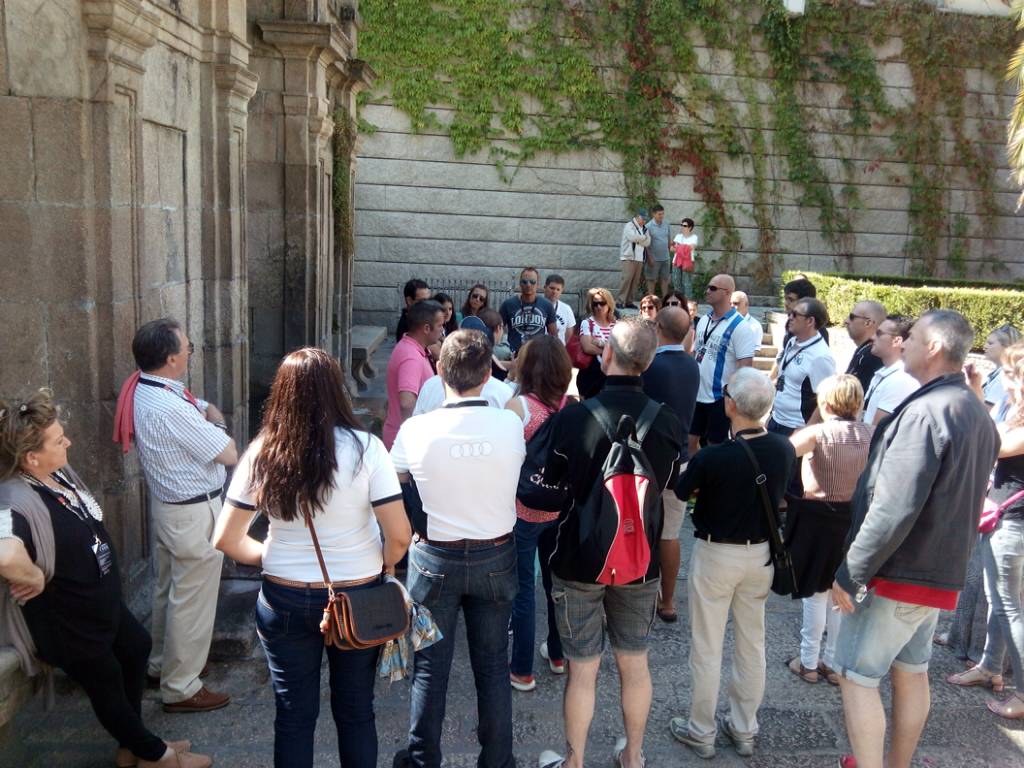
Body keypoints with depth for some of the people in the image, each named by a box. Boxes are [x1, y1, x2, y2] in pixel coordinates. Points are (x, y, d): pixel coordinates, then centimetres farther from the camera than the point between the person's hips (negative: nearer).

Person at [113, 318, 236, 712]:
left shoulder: (145, 388, 0)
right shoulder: (172, 409, -30)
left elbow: (205, 408, 9)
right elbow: (229, 454, -22)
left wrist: (206, 414, -11)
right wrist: (216, 425, -5)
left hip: (166, 503, 10)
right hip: (194, 513, -10)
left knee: (168, 590, 24)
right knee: (192, 601, 5)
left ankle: (160, 665, 42)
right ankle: (180, 688, 19)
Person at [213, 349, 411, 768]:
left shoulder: (262, 452, -9)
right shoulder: (364, 448, -16)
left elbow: (227, 539, -5)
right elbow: (399, 536, -17)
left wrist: (269, 557, 11)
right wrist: (383, 566, 3)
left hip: (285, 601, 1)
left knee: (294, 716, 18)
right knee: (356, 713, 18)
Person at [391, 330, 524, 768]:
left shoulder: (416, 429, -16)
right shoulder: (510, 425, -13)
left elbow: (394, 480, 1)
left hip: (435, 559, -1)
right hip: (495, 558, 1)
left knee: (430, 667, 13)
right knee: (493, 667, 15)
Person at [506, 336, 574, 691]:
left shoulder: (518, 406, -19)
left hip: (524, 509, -5)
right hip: (561, 507, 5)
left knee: (523, 588, 7)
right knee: (556, 581, 20)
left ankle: (522, 671, 17)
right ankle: (558, 654, 38)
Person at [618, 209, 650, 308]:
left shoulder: (645, 228, 17)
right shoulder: (629, 226, -2)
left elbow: (647, 243, 4)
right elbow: (633, 237, -20)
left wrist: (638, 239, -10)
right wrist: (644, 238, -4)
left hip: (639, 258, 7)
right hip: (628, 257, -7)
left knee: (635, 280, 3)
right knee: (627, 278, -14)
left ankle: (629, 301, 7)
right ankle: (621, 301, -12)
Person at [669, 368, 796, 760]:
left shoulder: (712, 458, -26)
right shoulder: (784, 449, -11)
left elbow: (680, 491, -7)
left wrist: (692, 468, 12)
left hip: (716, 554, -5)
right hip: (761, 554, 5)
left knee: (707, 647, 10)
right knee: (752, 644, 17)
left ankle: (701, 732, 24)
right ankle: (744, 730, 31)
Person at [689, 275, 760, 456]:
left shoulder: (740, 327, -14)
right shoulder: (703, 320, 7)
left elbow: (745, 368, -16)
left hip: (720, 398, -6)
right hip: (697, 394, 7)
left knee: (715, 446, 5)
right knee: (690, 441, 13)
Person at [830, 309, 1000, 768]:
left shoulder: (926, 411, -23)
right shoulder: (978, 413, 7)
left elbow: (893, 510, -27)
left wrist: (849, 574, -20)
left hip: (897, 573, -9)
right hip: (942, 571, 9)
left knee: (857, 677, 0)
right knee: (911, 672, 19)